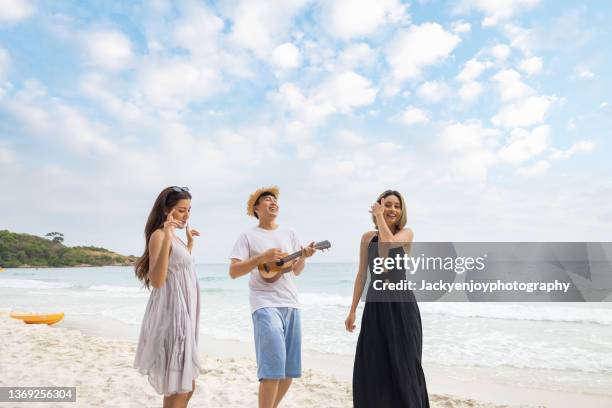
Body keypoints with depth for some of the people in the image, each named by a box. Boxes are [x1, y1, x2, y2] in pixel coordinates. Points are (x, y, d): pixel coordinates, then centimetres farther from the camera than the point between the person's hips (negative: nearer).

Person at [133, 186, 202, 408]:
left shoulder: (175, 237, 15)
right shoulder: (159, 235, -13)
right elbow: (156, 281, -25)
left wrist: (189, 244, 26)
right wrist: (167, 239, -31)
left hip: (183, 314, 10)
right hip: (170, 315, -10)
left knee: (187, 387, 17)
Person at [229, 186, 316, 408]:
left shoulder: (289, 234, 15)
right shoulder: (248, 235, 1)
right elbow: (233, 272, -7)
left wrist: (303, 257, -3)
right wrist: (262, 257, -18)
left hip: (291, 304, 6)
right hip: (265, 304, -5)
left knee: (290, 368, 9)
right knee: (274, 363, -16)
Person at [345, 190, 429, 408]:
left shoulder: (406, 233, 0)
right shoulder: (368, 237, 6)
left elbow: (389, 242, -25)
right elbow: (361, 275, 8)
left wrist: (379, 216, -11)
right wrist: (352, 310, 7)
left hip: (401, 304, -2)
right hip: (375, 304, 2)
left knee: (403, 364, 3)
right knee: (372, 366, 5)